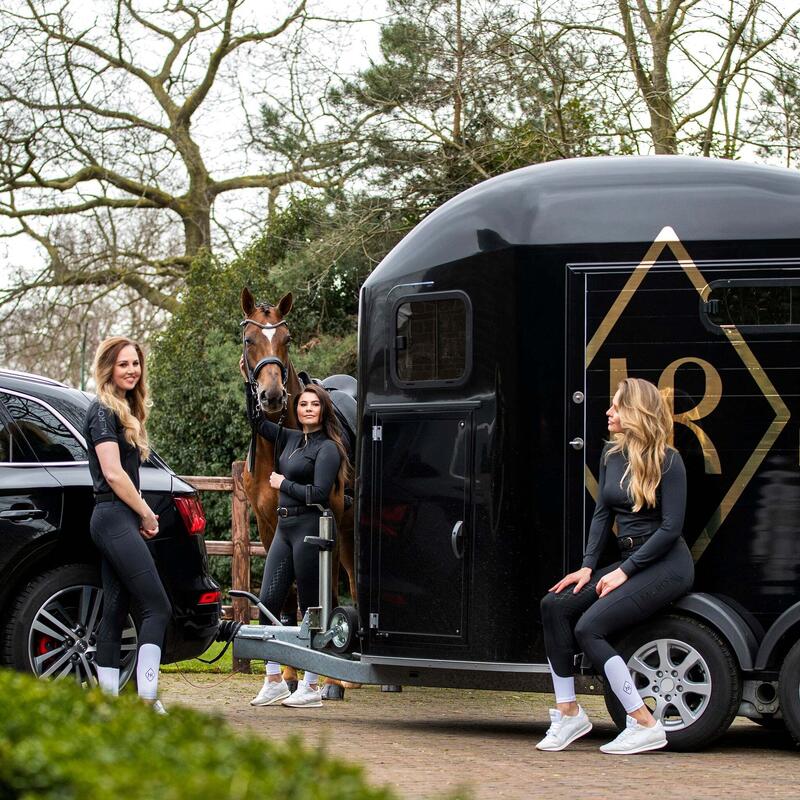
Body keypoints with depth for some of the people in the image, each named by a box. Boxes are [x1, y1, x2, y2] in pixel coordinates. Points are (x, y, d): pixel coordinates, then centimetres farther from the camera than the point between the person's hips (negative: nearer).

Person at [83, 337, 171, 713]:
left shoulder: (124, 411, 20)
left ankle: (108, 699, 7)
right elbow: (113, 473, -16)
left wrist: (142, 516, 9)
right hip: (115, 518, -10)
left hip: (117, 521, 10)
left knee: (115, 612, 7)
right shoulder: (103, 412, -9)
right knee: (157, 607, -15)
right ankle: (147, 697, -21)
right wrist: (147, 514, -8)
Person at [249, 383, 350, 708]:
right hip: (284, 529, 8)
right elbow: (260, 423, 24)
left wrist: (283, 483, -7)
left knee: (310, 607, -2)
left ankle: (311, 687, 3)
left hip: (309, 529, -8)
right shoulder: (291, 439, 15)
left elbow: (319, 493, -17)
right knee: (268, 602, 4)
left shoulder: (327, 447, -8)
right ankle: (274, 681, 11)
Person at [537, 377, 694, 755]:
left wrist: (624, 572, -16)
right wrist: (588, 566, 0)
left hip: (667, 564, -8)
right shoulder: (612, 454, 10)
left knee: (589, 627, -23)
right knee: (554, 605, -11)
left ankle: (645, 725, -18)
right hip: (629, 562, 8)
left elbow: (671, 527, -15)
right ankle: (568, 712, -6)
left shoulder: (668, 461, -13)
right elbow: (602, 512, 12)